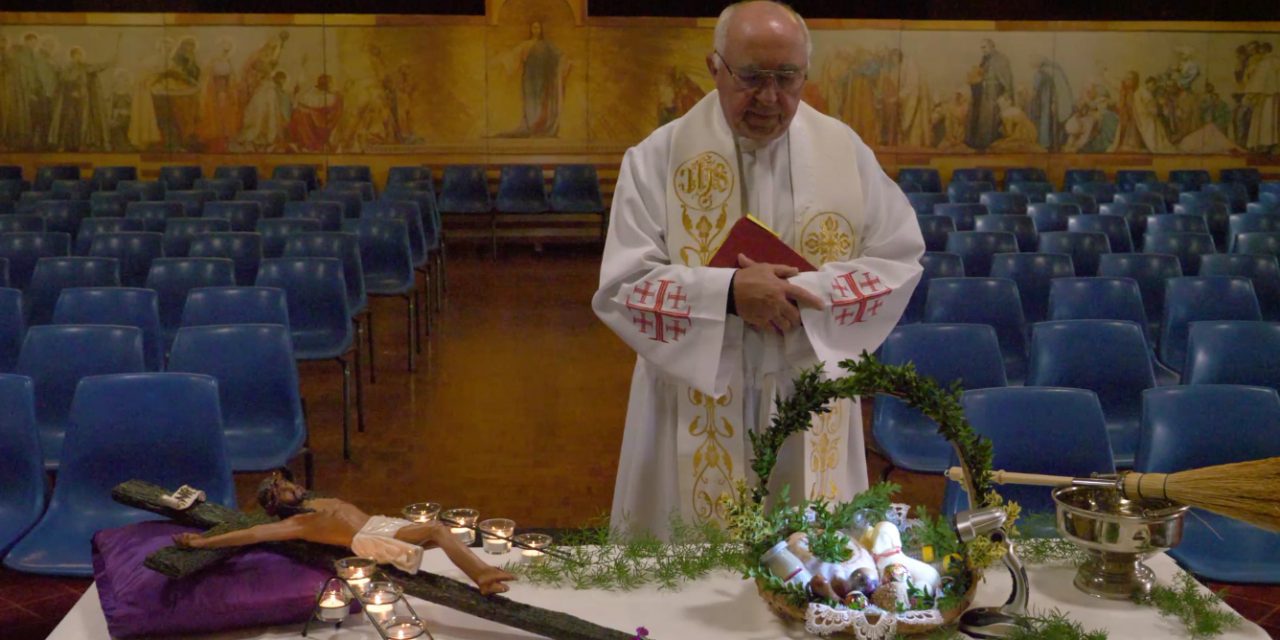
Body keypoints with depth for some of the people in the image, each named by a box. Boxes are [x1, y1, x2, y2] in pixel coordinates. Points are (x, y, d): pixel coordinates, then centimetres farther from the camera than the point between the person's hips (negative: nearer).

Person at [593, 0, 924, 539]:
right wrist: (727, 292, -22)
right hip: (696, 422, -1)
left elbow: (900, 260, 2)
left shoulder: (843, 151, 2)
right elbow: (621, 288, -9)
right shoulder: (658, 159, -5)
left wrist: (806, 292, -13)